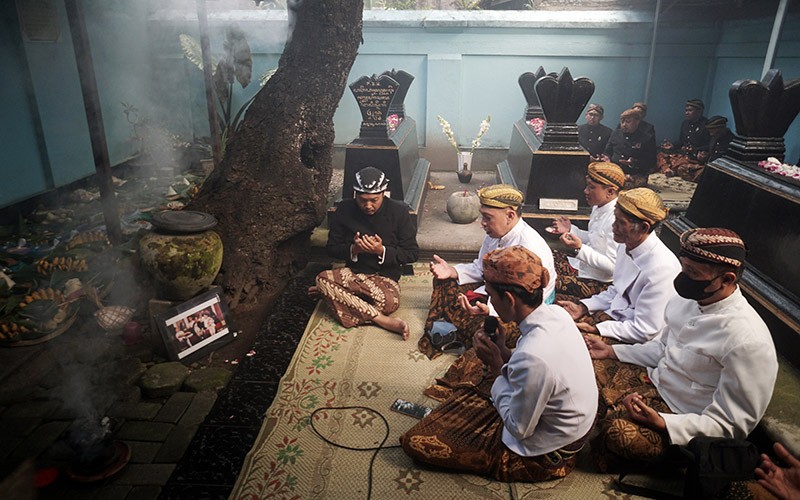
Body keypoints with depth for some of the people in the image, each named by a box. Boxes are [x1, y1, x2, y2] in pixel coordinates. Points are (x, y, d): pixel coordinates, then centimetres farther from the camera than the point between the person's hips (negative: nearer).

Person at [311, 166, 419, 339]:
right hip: (353, 273, 3)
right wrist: (353, 249, -19)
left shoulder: (399, 211, -9)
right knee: (322, 278, -30)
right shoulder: (344, 210, -4)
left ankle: (333, 293, -12)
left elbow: (412, 253, -5)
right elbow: (332, 248, 3)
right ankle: (382, 320, -27)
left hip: (385, 276, -2)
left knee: (390, 302, -37)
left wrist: (382, 251, -22)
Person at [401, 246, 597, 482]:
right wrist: (504, 354, -7)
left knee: (416, 441, -6)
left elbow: (519, 429, -23)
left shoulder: (532, 358, -38)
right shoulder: (556, 312, -12)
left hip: (544, 454, -8)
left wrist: (496, 367, -18)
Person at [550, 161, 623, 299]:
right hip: (580, 264, 10)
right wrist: (571, 230, 6)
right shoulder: (598, 208, 4)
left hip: (597, 281, -10)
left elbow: (613, 266, -25)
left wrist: (580, 249, -31)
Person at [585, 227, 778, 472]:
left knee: (618, 432, -30)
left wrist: (662, 423, -31)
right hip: (653, 379, 8)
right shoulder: (687, 299, -5)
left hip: (681, 420, -7)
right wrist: (611, 351, 2)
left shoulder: (748, 342, -28)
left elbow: (733, 423, -22)